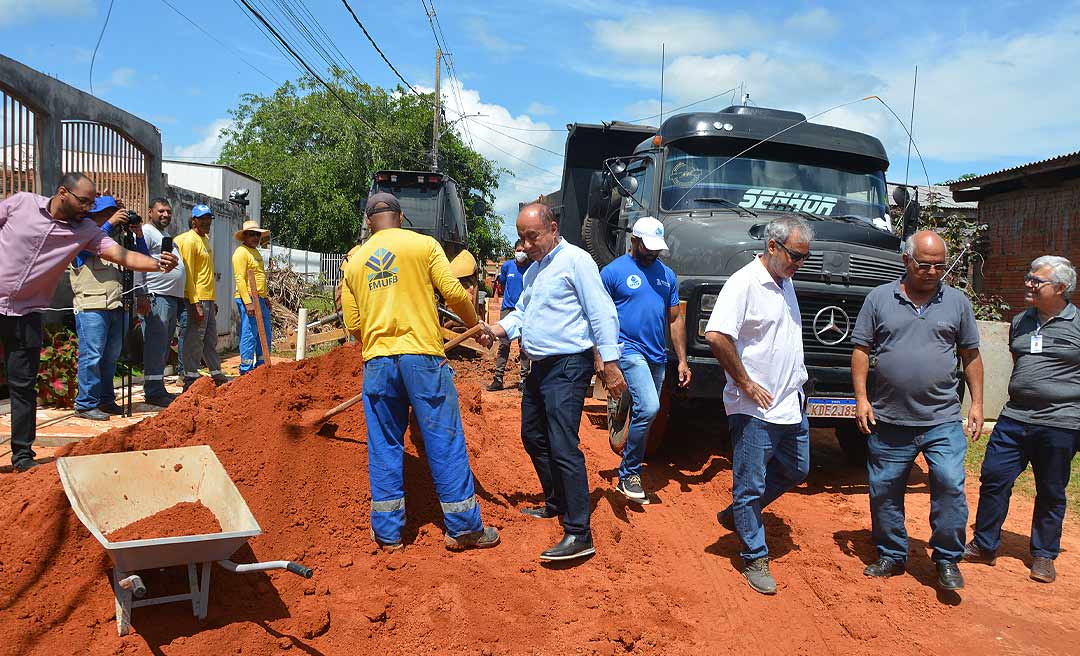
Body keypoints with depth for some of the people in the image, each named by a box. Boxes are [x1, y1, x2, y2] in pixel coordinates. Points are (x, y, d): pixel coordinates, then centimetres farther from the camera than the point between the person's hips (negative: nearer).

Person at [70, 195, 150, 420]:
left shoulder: (117, 238, 17)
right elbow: (90, 246, -20)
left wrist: (138, 236, 3)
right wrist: (110, 224, -19)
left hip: (116, 305, 6)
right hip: (91, 305, -6)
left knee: (111, 356, 12)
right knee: (92, 355, -8)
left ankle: (106, 400, 22)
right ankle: (86, 404, -2)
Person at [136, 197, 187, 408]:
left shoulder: (166, 235, 25)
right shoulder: (145, 232, -5)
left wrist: (180, 298, 24)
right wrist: (141, 294, -21)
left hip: (173, 297, 10)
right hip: (157, 297, -10)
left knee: (165, 345, 12)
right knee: (156, 344, -9)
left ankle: (158, 388, 18)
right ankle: (154, 391, -7)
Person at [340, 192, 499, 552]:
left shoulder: (354, 262, 13)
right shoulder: (424, 245, 3)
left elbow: (353, 324, 12)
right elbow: (454, 293, -5)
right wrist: (476, 324, 12)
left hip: (377, 362, 3)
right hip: (423, 354, -3)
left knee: (384, 448, 11)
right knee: (445, 442, 3)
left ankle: (387, 532, 16)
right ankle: (463, 528, 10)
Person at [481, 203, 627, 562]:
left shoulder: (575, 260, -11)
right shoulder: (533, 270, 17)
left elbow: (601, 312, -16)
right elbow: (522, 311, 22)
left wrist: (610, 363, -20)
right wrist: (502, 328, 1)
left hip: (568, 367, -10)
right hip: (539, 367, 10)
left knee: (562, 446, -14)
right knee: (534, 437, 19)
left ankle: (579, 535, -10)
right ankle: (556, 503, 38)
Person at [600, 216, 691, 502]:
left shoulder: (667, 275, 13)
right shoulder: (613, 271, -3)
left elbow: (675, 319, 16)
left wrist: (682, 360, 10)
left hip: (657, 357, 6)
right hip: (629, 350, -6)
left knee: (645, 414, 10)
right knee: (648, 408, -21)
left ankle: (630, 470, 24)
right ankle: (629, 473, -6)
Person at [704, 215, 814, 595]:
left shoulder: (786, 283, 12)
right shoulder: (744, 282, -16)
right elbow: (715, 335, -27)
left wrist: (796, 383, 14)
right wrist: (746, 383, -20)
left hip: (791, 403, 9)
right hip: (755, 408, -9)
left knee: (795, 471, 20)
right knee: (750, 485, 2)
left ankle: (736, 515, 36)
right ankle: (755, 559, 16)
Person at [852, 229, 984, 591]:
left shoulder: (957, 301, 6)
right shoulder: (879, 298, 2)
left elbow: (970, 354, 12)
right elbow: (861, 350, 3)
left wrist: (977, 403, 7)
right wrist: (861, 398, -4)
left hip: (943, 420, 0)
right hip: (889, 421, 0)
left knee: (950, 484, -10)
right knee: (884, 491, 8)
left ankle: (947, 560, 9)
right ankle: (891, 555, 26)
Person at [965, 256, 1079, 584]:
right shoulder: (1020, 322, 11)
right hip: (1014, 418, 5)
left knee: (1050, 492, 8)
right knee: (993, 478, 2)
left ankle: (1044, 556, 24)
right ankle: (984, 546, 15)